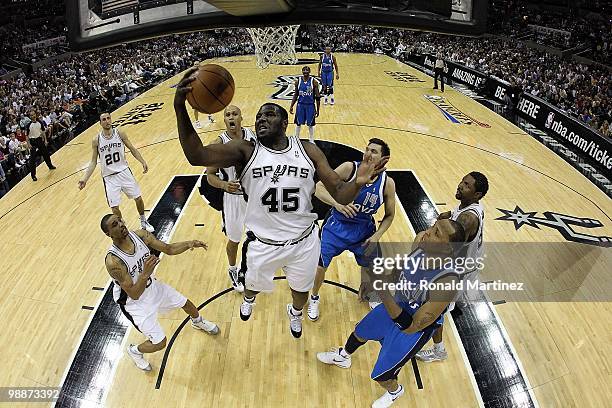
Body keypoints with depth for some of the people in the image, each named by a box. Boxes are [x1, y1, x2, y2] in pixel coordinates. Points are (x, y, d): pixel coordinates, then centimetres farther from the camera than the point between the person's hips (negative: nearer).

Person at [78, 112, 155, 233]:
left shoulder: (120, 133, -5)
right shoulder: (96, 140, -6)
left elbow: (132, 149, 5)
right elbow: (93, 162, 1)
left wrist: (143, 162, -8)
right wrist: (85, 179, -8)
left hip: (124, 171, 1)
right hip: (109, 177, -1)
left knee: (138, 198, 8)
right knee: (115, 208, -1)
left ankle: (143, 222, 34)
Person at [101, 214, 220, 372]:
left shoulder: (139, 235, -19)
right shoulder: (113, 261, -35)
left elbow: (169, 249, -10)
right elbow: (134, 294, -31)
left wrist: (188, 244, -28)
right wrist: (145, 274, -47)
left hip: (152, 285, 6)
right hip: (134, 301, -6)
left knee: (186, 303, 21)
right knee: (159, 343, -4)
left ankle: (198, 322, 56)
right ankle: (134, 351, 31)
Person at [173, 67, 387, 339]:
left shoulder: (309, 151, -10)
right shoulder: (245, 151, -15)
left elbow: (340, 195, -11)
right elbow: (196, 156, -30)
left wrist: (357, 183, -35)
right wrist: (180, 108, -44)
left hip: (304, 241, 1)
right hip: (262, 243, -1)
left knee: (301, 289, 26)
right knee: (253, 284, 27)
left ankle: (295, 313, 65)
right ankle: (249, 299, 68)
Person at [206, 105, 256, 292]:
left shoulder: (254, 135, -9)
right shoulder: (219, 143, -18)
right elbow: (210, 175, -13)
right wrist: (224, 185, -32)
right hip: (234, 197, -3)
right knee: (234, 240, 14)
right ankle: (233, 270, 42)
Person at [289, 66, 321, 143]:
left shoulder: (314, 82, -8)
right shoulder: (298, 81, 0)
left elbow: (317, 97, -5)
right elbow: (295, 95, 9)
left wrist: (317, 110, -7)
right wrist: (291, 106, 3)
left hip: (310, 105, -2)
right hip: (300, 105, 2)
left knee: (310, 124, 6)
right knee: (298, 123, 9)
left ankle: (311, 141, 22)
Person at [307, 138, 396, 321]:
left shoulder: (387, 183, -14)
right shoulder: (349, 168, -21)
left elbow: (389, 215, -1)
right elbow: (319, 188, -23)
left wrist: (377, 236, -16)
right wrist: (336, 203, -41)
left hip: (364, 229, 2)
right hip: (337, 225, -2)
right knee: (320, 264, -4)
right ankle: (314, 298, 29)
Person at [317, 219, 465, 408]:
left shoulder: (448, 281, -43)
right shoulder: (421, 241, -26)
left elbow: (411, 327, -35)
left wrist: (384, 294, -44)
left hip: (415, 328, -6)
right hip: (397, 303, 6)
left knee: (380, 376, 12)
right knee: (361, 331, 29)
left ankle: (395, 391, 50)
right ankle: (342, 356, 64)